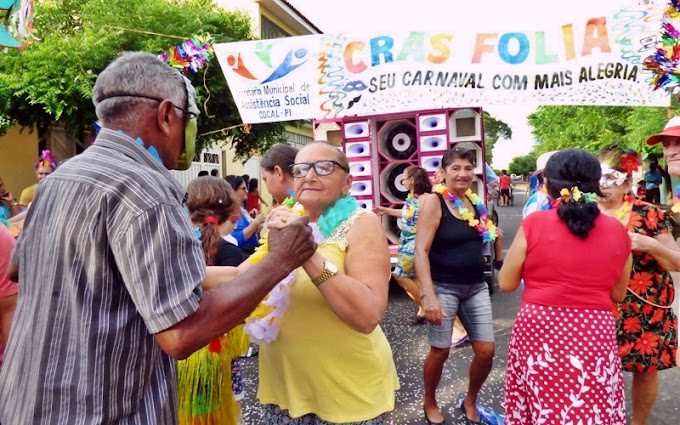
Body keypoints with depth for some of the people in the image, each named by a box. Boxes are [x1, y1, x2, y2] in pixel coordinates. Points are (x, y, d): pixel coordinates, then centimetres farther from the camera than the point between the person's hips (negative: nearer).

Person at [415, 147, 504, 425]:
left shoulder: (475, 202, 6)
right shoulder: (434, 202, -11)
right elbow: (421, 251, -18)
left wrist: (497, 237, 6)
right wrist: (429, 295, -24)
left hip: (476, 287, 6)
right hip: (443, 287, -6)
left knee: (486, 351, 6)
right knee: (440, 351, 5)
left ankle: (470, 402, 33)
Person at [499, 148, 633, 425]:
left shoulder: (535, 224, -10)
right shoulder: (617, 231, 0)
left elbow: (506, 283, -2)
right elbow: (618, 294, 11)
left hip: (539, 331, -2)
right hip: (595, 335, 2)